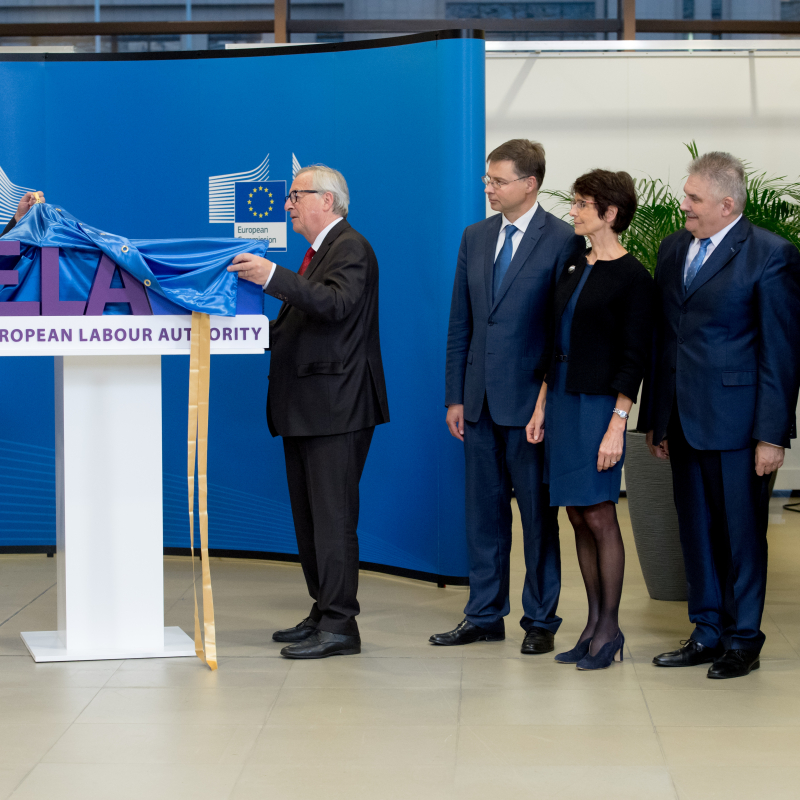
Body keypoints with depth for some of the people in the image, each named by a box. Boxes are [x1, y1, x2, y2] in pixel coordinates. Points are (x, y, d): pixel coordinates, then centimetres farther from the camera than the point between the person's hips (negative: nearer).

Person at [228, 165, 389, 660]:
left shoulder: (351, 248, -10)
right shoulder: (320, 251, 20)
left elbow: (338, 303, -29)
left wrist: (274, 277, -35)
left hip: (335, 409, -11)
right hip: (308, 409, 11)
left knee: (333, 516, -9)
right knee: (310, 516, 14)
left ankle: (339, 626, -6)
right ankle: (323, 614, 22)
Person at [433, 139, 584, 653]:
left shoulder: (564, 241, -8)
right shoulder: (476, 238, 11)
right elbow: (460, 323, 13)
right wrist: (455, 396, 8)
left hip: (532, 401, -6)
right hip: (480, 399, 6)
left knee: (539, 514, 3)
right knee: (484, 511, 11)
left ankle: (541, 620, 13)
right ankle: (485, 616, 21)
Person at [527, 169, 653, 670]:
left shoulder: (633, 277, -9)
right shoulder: (573, 271, 12)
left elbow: (635, 357, -12)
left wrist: (617, 425, -17)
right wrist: (541, 408, 12)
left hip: (599, 404, -7)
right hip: (563, 402, 7)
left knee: (600, 516, -4)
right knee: (579, 517, 8)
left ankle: (610, 628, 5)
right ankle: (595, 624, 15)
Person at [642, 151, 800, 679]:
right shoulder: (674, 250, 11)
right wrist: (656, 417, 14)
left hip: (735, 422, -6)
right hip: (684, 420, 6)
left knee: (742, 533, 2)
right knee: (696, 531, 12)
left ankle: (743, 641, 14)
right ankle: (708, 634, 24)